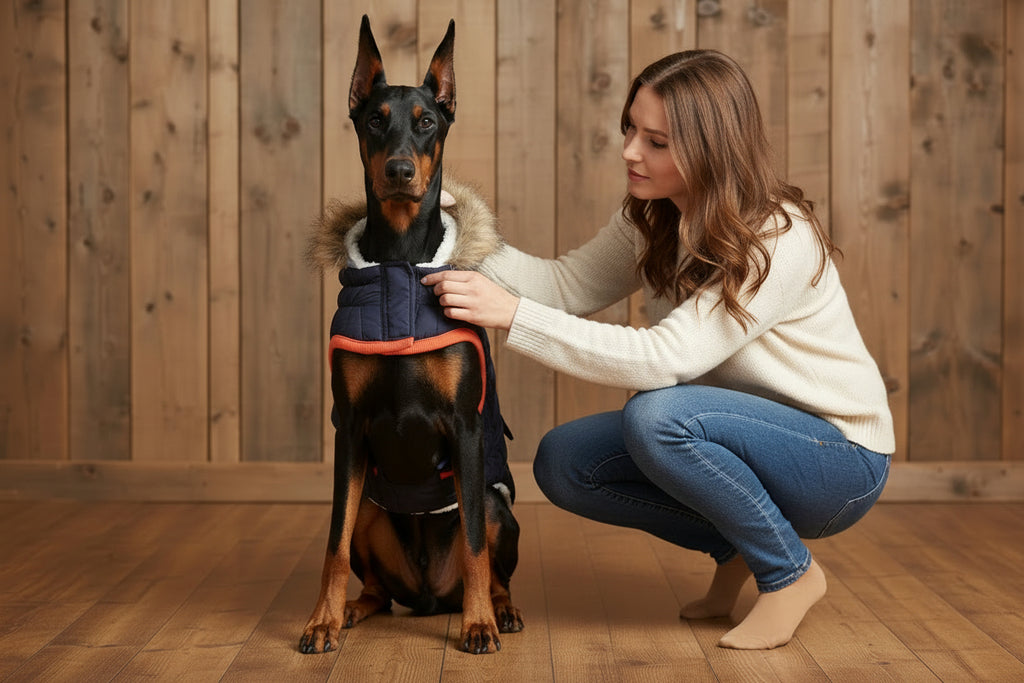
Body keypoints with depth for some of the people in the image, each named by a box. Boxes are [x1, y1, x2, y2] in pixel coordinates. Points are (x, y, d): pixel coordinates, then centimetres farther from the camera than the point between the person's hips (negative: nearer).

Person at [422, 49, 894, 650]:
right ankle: (735, 549, 8)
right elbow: (569, 285, -3)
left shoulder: (780, 240, -27)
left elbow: (666, 358, -34)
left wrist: (514, 316, -36)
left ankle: (791, 572, -10)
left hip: (840, 457, -7)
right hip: (744, 435, 8)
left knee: (656, 415, -33)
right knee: (562, 462, -8)